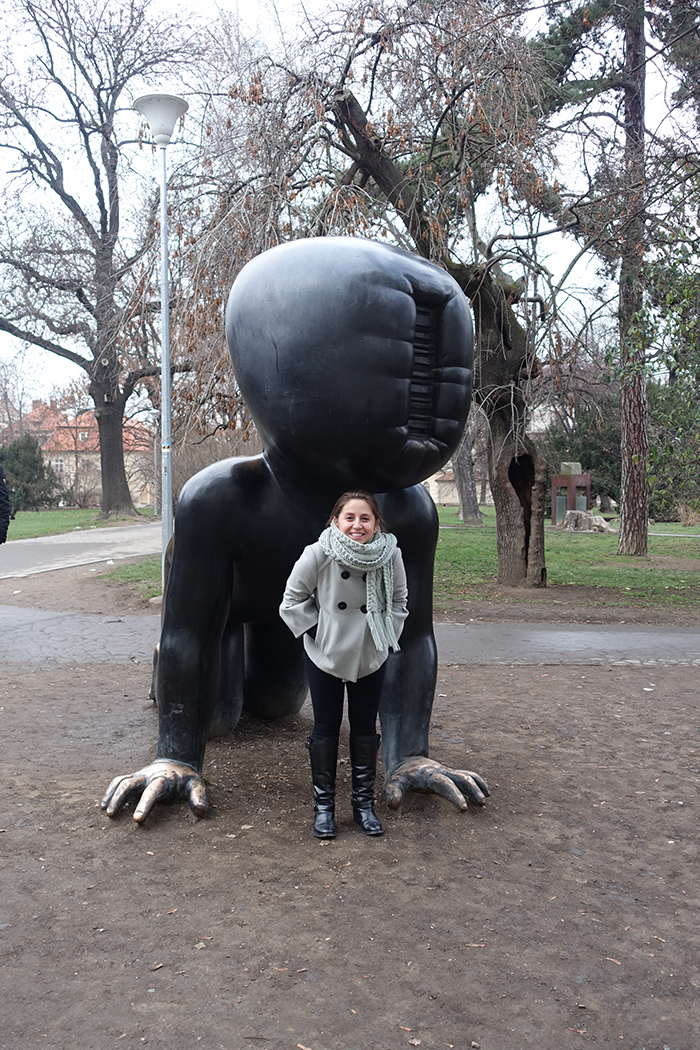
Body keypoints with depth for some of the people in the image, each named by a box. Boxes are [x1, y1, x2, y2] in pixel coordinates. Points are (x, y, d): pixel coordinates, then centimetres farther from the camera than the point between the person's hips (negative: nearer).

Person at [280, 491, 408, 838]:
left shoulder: (390, 555, -14)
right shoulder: (317, 555, -20)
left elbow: (399, 601, 5)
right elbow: (293, 600, -5)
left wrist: (385, 636, -2)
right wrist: (317, 632, -9)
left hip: (371, 657, 2)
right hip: (325, 655, -2)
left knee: (365, 728, 12)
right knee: (326, 728, 8)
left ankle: (364, 802, 27)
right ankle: (323, 805, 23)